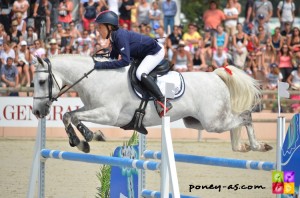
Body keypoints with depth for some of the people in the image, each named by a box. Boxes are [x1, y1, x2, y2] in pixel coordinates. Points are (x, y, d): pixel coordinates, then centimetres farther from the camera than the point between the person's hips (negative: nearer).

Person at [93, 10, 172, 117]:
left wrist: (102, 65, -36)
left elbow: (125, 61, -37)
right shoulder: (114, 36, -1)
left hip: (156, 52, -11)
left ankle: (163, 101, -28)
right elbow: (113, 56, 10)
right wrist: (99, 60, -5)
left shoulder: (120, 36, -30)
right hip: (144, 55, 11)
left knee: (140, 73, -29)